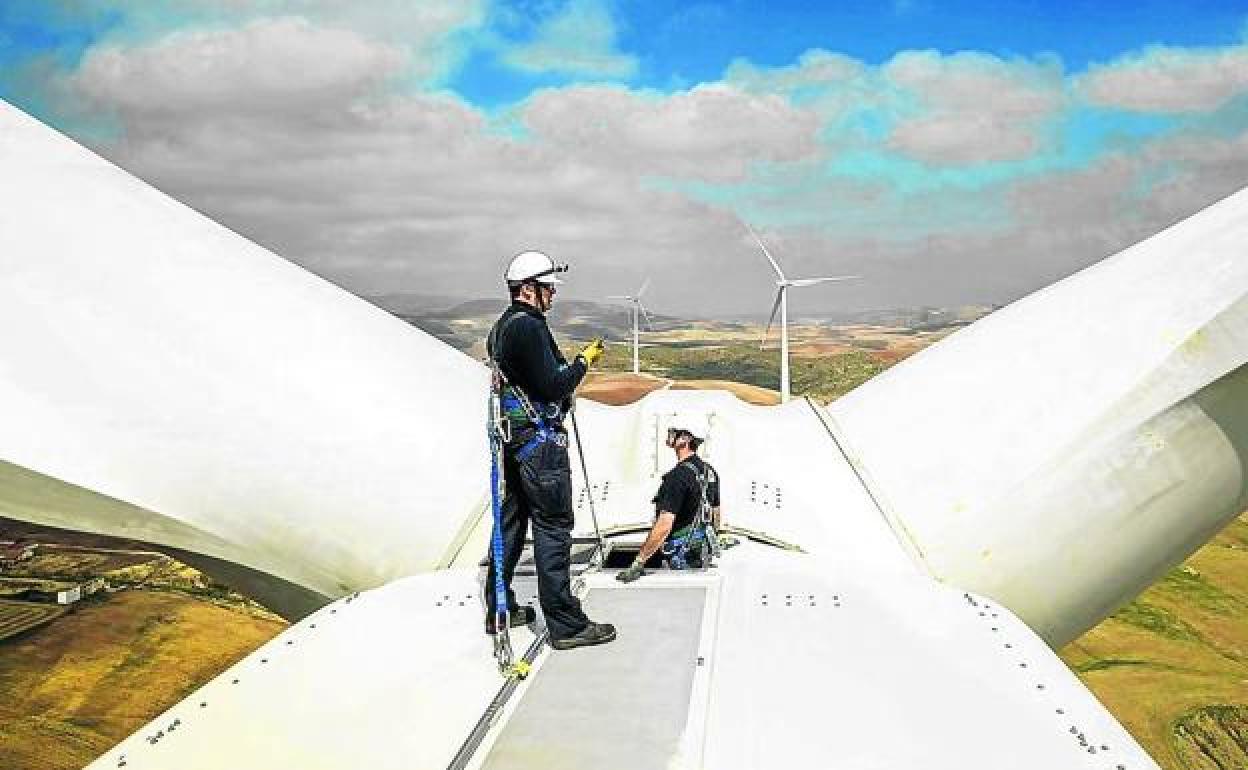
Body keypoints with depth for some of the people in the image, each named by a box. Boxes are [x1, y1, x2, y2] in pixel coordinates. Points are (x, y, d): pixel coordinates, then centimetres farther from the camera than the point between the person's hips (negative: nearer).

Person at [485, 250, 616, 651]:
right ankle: (566, 625, 0)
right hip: (540, 441, -10)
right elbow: (552, 386, -20)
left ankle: (499, 610, 26)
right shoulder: (529, 327, -17)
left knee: (510, 522, 16)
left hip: (512, 438, 10)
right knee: (553, 529, -5)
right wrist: (583, 360, -7)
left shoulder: (501, 327, 14)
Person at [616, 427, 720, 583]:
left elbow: (664, 525, -27)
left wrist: (638, 563, -26)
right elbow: (716, 514, 18)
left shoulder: (678, 475, -21)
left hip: (682, 554, -9)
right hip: (704, 551, 9)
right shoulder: (710, 472, 7)